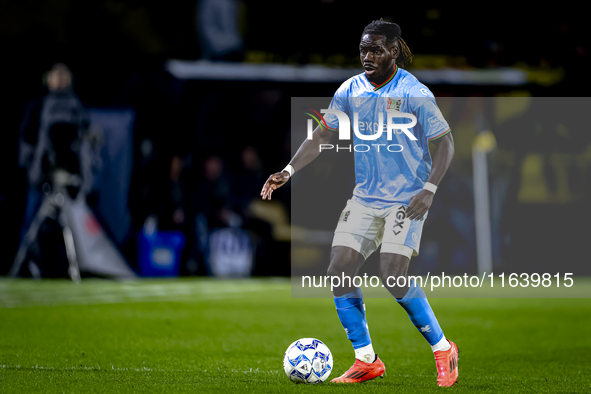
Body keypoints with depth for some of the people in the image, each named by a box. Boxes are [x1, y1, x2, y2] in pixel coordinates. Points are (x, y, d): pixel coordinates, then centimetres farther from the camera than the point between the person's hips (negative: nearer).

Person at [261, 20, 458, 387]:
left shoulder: (414, 93, -12)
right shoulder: (351, 91, 3)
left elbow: (446, 142, -9)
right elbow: (321, 136, 10)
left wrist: (429, 190, -19)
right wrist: (289, 171, -2)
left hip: (407, 199, -6)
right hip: (365, 198, 6)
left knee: (393, 276, -19)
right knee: (339, 272, -5)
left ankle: (443, 350, 1)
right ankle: (367, 361, 8)